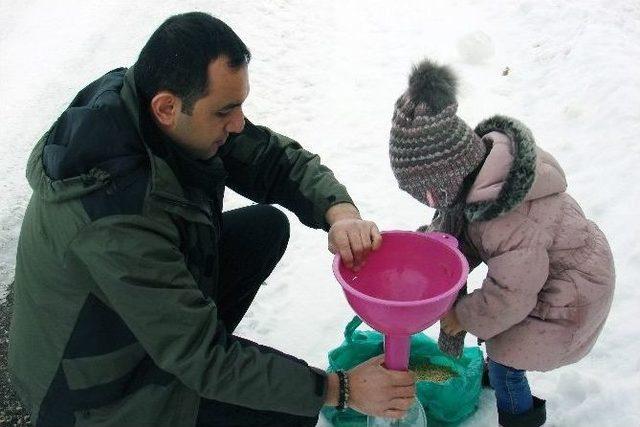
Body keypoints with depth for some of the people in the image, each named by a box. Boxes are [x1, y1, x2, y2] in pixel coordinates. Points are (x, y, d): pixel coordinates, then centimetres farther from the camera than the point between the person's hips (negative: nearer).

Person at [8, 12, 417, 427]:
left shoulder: (133, 99, -15)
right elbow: (201, 359, -32)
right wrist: (340, 389, -29)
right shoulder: (117, 220, -39)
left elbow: (274, 158, -7)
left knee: (266, 227, 0)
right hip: (99, 388, -8)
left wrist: (340, 213, -26)